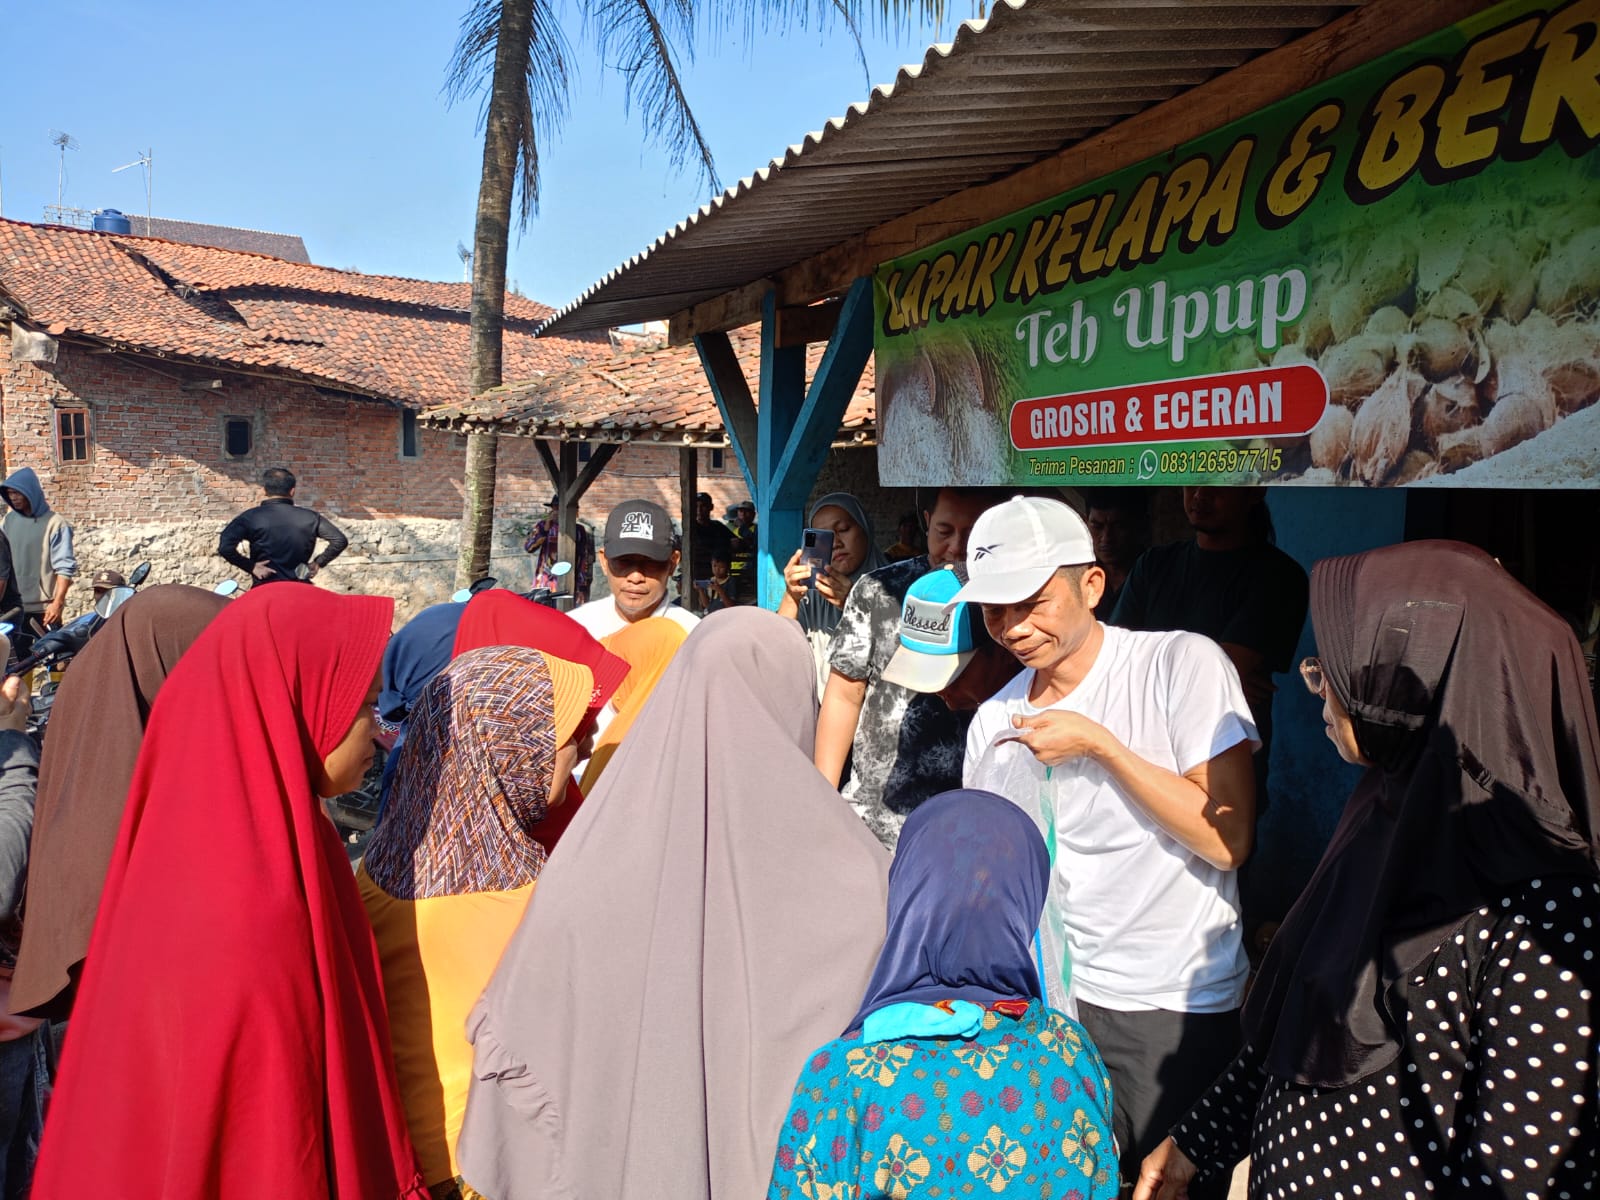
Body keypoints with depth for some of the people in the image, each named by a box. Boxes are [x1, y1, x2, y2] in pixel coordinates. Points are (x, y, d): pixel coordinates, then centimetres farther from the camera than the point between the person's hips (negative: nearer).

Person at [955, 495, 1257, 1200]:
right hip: (1045, 994, 4)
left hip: (1172, 1011, -4)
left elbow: (1227, 841, -16)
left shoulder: (1181, 664, -12)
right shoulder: (995, 721, 3)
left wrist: (1098, 744, -20)